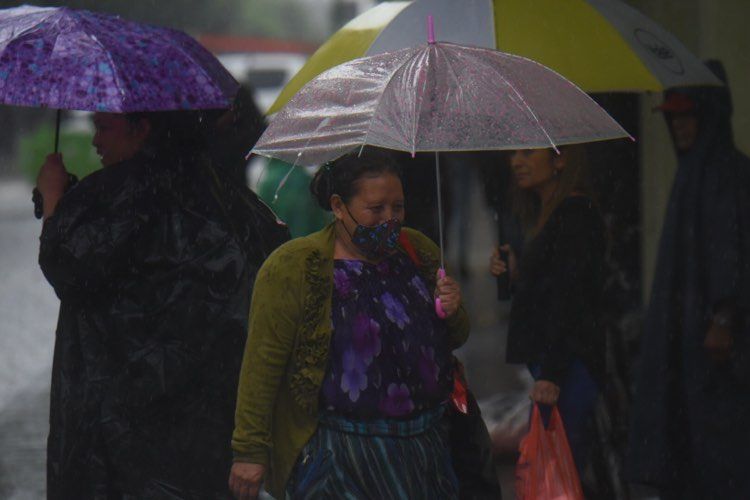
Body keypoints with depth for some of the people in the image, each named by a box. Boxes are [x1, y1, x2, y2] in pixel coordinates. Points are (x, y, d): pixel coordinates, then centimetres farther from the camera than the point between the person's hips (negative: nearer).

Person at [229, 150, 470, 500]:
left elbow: (455, 340, 20)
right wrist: (250, 451, -14)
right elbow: (262, 363, -11)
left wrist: (452, 314, -5)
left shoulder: (419, 251, 9)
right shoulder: (292, 268, -9)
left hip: (426, 442, 6)